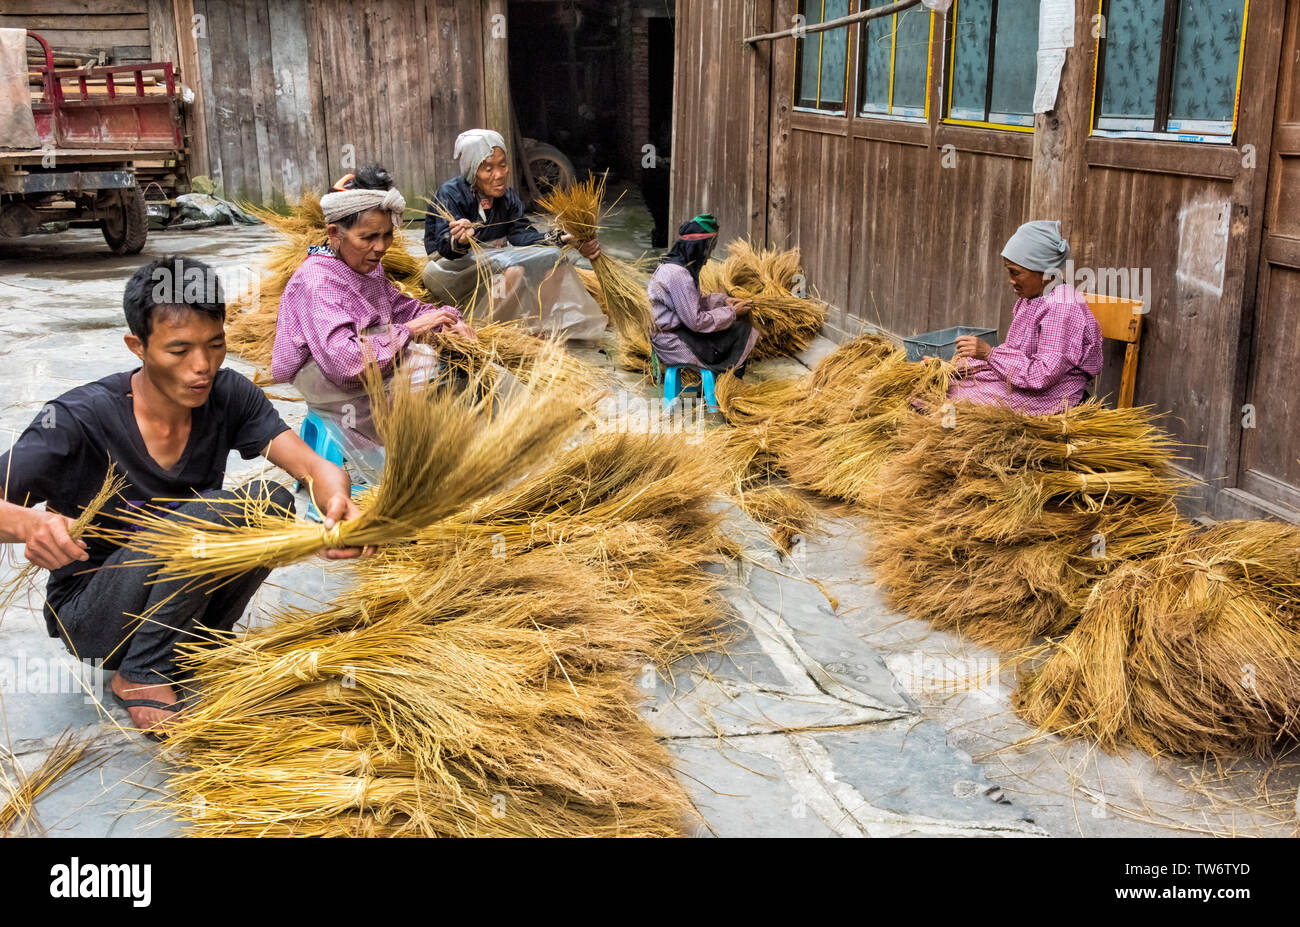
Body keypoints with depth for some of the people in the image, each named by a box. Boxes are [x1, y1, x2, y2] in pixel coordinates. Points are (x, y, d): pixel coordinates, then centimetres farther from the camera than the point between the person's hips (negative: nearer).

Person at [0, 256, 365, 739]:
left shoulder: (229, 395, -10)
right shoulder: (80, 420, -22)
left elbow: (314, 466, -20)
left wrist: (338, 500, -44)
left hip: (177, 604, 5)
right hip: (90, 619, -5)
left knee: (272, 500, -21)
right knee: (207, 512, -30)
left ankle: (201, 644, 0)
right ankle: (140, 676, -13)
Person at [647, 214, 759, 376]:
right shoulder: (677, 274, -24)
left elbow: (695, 301, 20)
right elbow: (696, 321, -22)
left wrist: (724, 300, 6)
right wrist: (732, 313, -11)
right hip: (672, 343, -10)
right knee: (743, 332, -6)